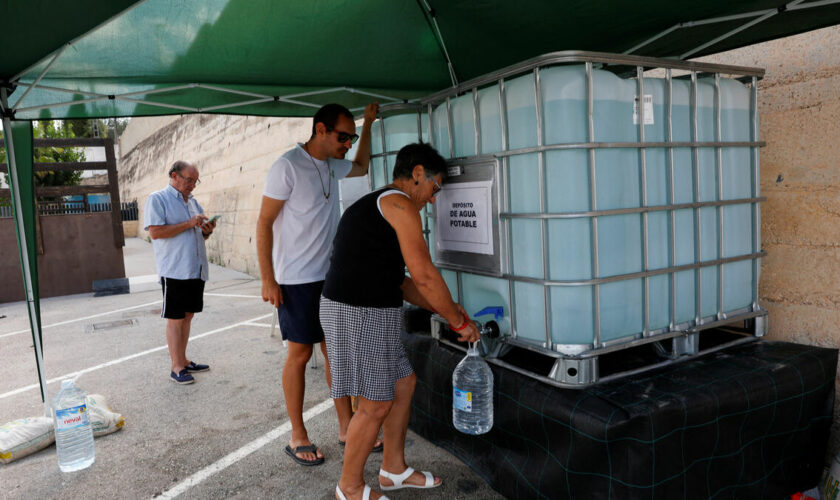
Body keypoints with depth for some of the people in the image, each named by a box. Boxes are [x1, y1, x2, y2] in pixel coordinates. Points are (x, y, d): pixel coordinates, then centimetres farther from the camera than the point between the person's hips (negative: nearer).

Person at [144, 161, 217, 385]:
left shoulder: (192, 202, 18)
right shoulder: (157, 199, -3)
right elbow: (155, 231, -15)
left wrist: (206, 230, 1)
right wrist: (189, 224, -17)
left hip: (196, 269, 7)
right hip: (174, 271, -7)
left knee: (187, 316, 13)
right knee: (175, 319, -2)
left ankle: (183, 361, 23)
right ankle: (177, 368, 5)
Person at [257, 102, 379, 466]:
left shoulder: (332, 165, 9)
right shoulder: (288, 166, -13)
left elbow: (361, 167, 32)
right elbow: (264, 223, -13)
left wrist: (368, 125, 25)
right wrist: (268, 280, -15)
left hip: (330, 276, 7)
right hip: (297, 281, -7)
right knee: (300, 354, 2)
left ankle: (346, 427, 23)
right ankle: (298, 438, 16)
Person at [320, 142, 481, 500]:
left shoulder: (374, 207, 20)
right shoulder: (399, 203, -12)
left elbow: (399, 280, 20)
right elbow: (425, 275, -17)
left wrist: (444, 309, 16)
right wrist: (459, 322, -6)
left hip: (363, 312, 10)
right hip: (359, 315, -10)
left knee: (404, 383, 20)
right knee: (376, 405, 3)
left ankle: (394, 469, 35)